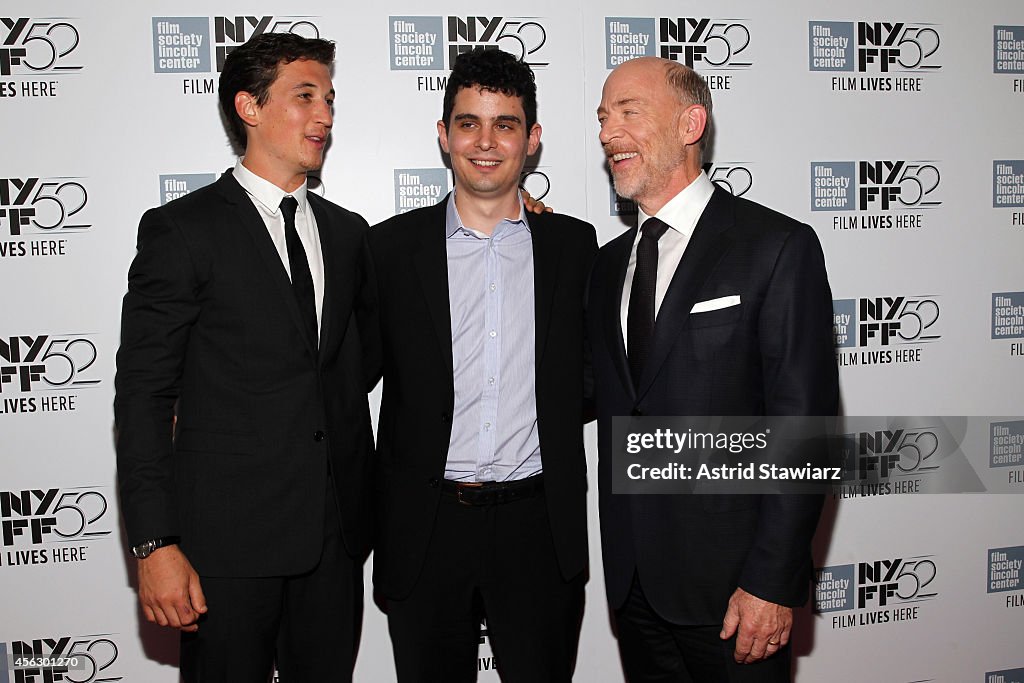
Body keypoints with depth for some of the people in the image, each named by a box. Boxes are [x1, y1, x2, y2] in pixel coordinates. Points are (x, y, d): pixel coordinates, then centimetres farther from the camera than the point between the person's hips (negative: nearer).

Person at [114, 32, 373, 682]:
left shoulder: (347, 232, 11)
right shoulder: (181, 229, -5)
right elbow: (143, 394, -8)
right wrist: (154, 544, -12)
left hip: (335, 536, 5)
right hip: (227, 540, -4)